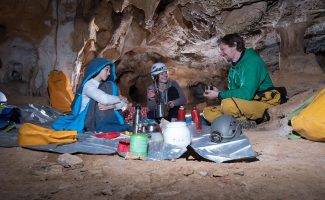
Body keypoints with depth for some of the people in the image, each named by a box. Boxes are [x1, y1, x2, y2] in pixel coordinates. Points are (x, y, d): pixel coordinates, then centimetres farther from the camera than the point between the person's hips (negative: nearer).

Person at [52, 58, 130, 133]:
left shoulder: (110, 86, 11)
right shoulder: (88, 85, -9)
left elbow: (123, 104, 4)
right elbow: (105, 99, -26)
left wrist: (110, 106, -17)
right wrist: (120, 98, -7)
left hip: (105, 123, 4)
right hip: (88, 124, -4)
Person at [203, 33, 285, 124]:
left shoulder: (252, 61, -14)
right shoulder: (234, 66, 13)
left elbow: (246, 94, -25)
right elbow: (234, 92, 15)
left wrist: (219, 95, -18)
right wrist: (218, 92, -5)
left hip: (265, 103, -9)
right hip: (247, 105, 9)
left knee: (228, 104, -36)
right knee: (207, 111, -4)